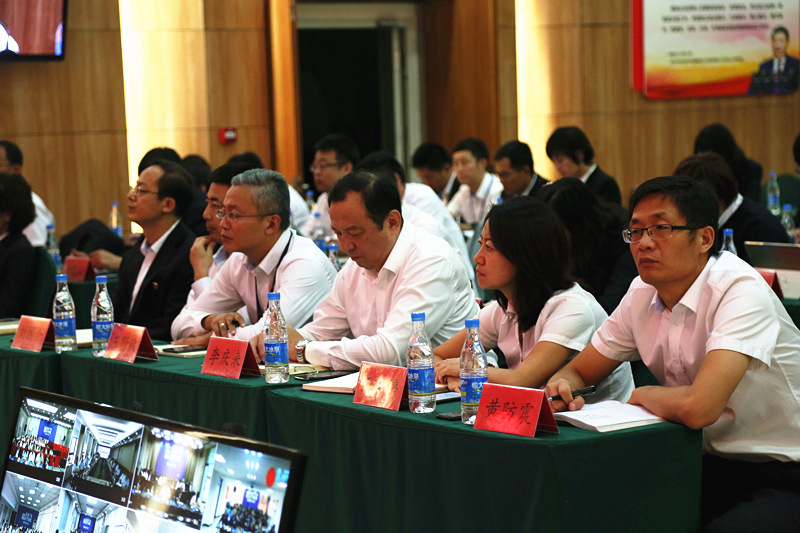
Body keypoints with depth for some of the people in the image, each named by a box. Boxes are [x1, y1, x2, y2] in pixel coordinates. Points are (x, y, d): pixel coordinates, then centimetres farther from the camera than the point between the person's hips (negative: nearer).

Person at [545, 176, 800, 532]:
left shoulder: (740, 289, -21)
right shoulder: (642, 294, 3)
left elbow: (697, 408, -34)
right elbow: (579, 371, 13)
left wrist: (641, 395, -12)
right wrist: (563, 388, -12)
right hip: (710, 463, 7)